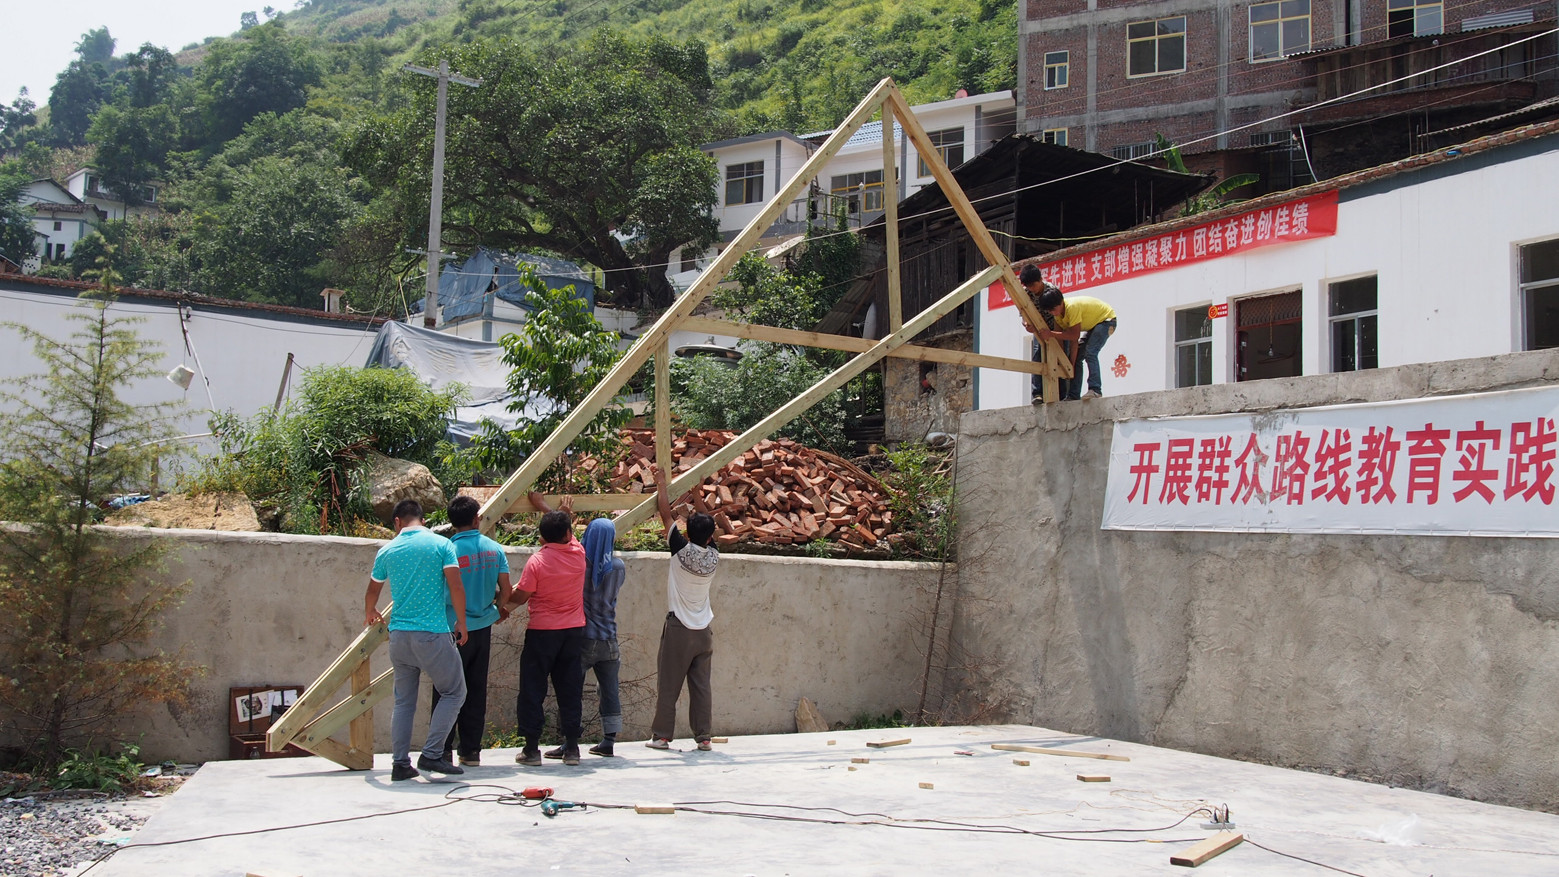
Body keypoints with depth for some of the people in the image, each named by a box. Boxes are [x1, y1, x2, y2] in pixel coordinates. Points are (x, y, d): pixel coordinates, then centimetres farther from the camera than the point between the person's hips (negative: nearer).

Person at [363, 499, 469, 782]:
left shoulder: (387, 551, 9)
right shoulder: (441, 544, -2)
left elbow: (372, 591, 24)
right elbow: (455, 586, -10)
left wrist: (370, 615, 45)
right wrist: (461, 621, 4)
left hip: (399, 635, 4)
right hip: (433, 633, -4)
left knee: (403, 701, 13)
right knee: (453, 692, 7)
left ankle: (400, 763, 10)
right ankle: (431, 755, -2)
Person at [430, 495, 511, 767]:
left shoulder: (449, 550, -13)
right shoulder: (494, 549, 0)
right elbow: (505, 589, 1)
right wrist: (499, 608, 20)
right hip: (483, 626, 4)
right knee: (476, 691, 11)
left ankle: (443, 750, 4)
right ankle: (471, 750, 14)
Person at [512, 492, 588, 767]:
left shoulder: (536, 561, -12)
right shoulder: (578, 554, -1)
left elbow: (520, 597, -8)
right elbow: (565, 534, 20)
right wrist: (542, 506, 33)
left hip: (542, 632, -4)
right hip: (574, 631, 4)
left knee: (533, 690, 4)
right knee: (570, 690, 9)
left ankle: (531, 748, 4)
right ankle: (572, 747, 9)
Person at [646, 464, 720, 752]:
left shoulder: (682, 550, -10)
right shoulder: (714, 558, 0)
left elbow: (666, 515, -1)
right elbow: (706, 536, 22)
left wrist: (661, 483, 10)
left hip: (679, 629, -4)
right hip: (704, 631, 4)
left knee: (668, 686, 1)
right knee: (701, 687, 5)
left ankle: (661, 736, 4)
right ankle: (703, 737, 5)